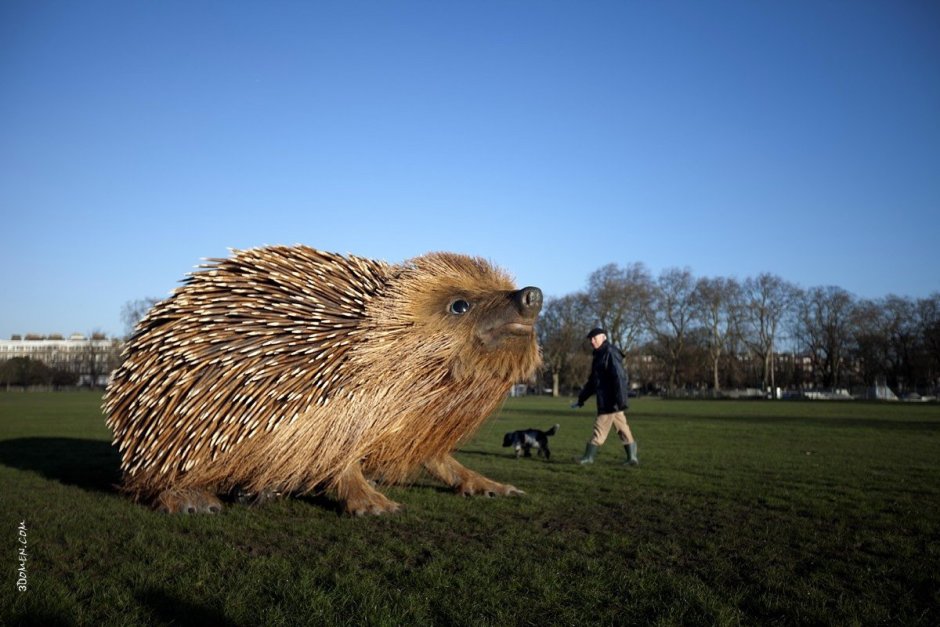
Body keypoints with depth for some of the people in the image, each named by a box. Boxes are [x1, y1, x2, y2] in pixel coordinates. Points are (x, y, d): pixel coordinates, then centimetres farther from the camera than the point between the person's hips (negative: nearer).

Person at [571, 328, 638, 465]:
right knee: (623, 429, 9)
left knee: (600, 428, -2)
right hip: (606, 401, 10)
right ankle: (632, 458, 12)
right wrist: (581, 399, 26)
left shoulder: (610, 353, -12)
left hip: (610, 402, -10)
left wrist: (619, 400, -26)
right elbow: (592, 381, 25)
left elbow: (619, 378, -21)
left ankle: (589, 457, 5)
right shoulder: (599, 355, 18)